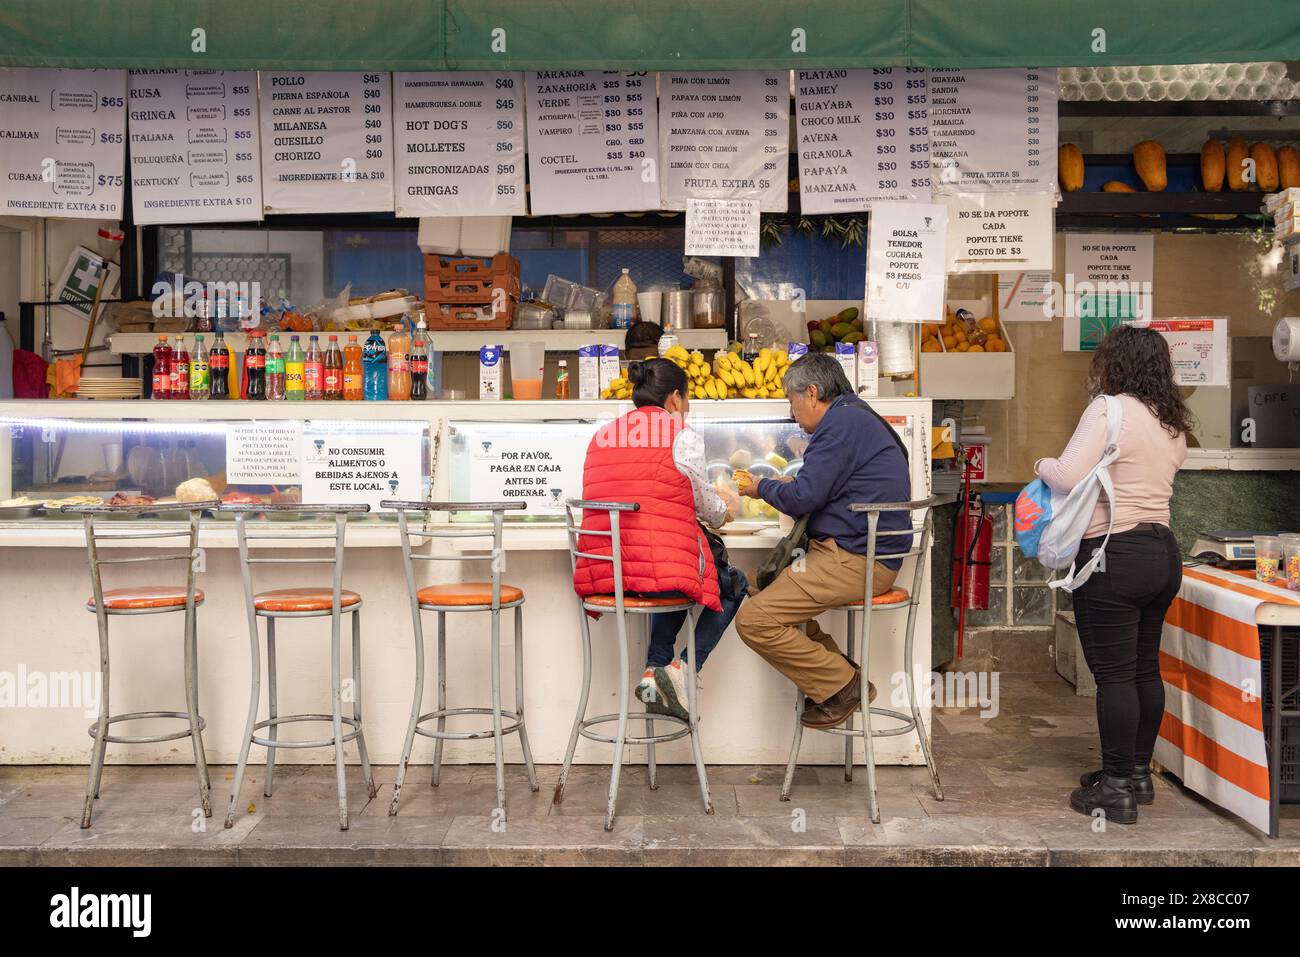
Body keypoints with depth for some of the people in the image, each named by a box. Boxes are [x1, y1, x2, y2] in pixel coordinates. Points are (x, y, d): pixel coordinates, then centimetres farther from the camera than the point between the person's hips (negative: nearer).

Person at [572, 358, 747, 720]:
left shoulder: (602, 436, 14)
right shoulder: (682, 435, -3)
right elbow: (706, 505, 4)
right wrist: (727, 509, 29)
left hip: (601, 569, 6)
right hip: (663, 567, -6)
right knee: (733, 583, 23)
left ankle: (655, 668, 21)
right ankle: (682, 670, 4)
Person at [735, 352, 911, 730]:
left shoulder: (842, 422, -12)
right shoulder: (859, 417, 22)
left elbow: (803, 498, -16)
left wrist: (764, 487, 2)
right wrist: (785, 486, 19)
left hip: (853, 559, -11)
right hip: (861, 550, 11)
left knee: (754, 621, -15)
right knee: (763, 582, 22)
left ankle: (843, 685, -5)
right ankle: (835, 669, 14)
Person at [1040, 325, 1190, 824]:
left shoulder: (1110, 409, -13)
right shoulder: (1173, 422, 13)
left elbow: (1069, 477, -22)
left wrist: (1042, 464, -2)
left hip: (1114, 554, -9)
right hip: (1162, 552, 9)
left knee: (1114, 674, -3)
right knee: (1145, 669, 16)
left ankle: (1117, 788, 3)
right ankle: (1139, 772, 27)